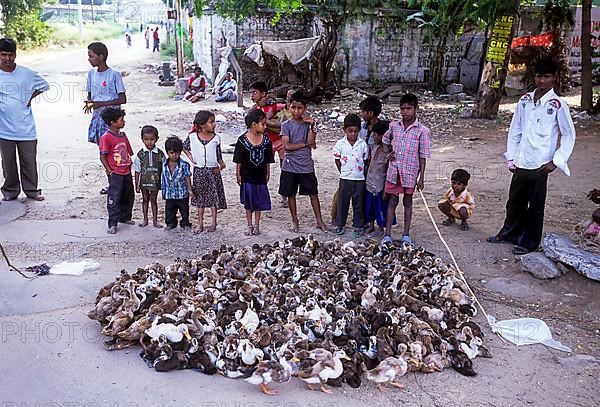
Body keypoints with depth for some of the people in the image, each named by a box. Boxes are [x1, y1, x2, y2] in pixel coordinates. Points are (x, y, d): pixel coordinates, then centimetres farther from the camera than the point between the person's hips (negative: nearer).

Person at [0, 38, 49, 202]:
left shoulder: (26, 73, 0)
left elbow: (44, 85, 15)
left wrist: (30, 97, 5)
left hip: (26, 126, 0)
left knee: (29, 161, 6)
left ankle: (31, 190, 20)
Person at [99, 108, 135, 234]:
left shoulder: (123, 136, 10)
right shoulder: (106, 138, -13)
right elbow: (102, 157, -13)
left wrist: (129, 166, 10)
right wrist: (109, 171, -15)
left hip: (126, 172, 8)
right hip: (115, 174, -8)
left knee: (128, 196, 17)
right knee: (114, 198, -6)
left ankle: (125, 217, 35)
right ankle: (112, 224, -1)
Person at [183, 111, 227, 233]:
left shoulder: (216, 138, -3)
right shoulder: (192, 137, -4)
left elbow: (218, 155, 1)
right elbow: (184, 147, 13)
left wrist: (221, 164, -15)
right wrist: (190, 156, 1)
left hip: (212, 171, 0)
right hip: (198, 171, 0)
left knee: (214, 196, 4)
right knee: (200, 197, 9)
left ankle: (213, 223, 16)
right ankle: (200, 224, 18)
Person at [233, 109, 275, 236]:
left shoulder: (266, 139, -3)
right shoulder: (242, 140, -11)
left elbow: (268, 160, 5)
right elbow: (238, 160, -5)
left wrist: (268, 174, 7)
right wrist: (238, 174, -4)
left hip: (260, 175, 2)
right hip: (247, 175, -2)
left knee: (259, 201, 9)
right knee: (248, 201, 9)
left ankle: (256, 225, 22)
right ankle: (249, 225, 21)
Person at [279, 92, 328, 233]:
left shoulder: (308, 123, 1)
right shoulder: (286, 125, -2)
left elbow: (313, 144, -11)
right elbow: (287, 146, -13)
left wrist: (311, 126, -16)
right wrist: (305, 144, -10)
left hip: (307, 165, 1)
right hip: (290, 166, -1)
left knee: (313, 193, 7)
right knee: (291, 194, 9)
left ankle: (319, 220, 18)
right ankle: (295, 220, 24)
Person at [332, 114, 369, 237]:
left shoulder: (363, 144, -4)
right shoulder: (340, 144, -4)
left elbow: (365, 160, 6)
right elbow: (337, 160, 5)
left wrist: (360, 170, 2)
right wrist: (343, 171, 5)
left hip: (359, 178, 0)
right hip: (345, 178, 0)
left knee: (358, 204, 7)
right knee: (342, 202, 8)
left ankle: (358, 226, 17)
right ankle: (341, 225, 21)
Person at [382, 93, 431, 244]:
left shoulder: (422, 131, -6)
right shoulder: (394, 126, 3)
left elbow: (423, 156, -5)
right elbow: (385, 139, 23)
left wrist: (421, 177, -6)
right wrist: (389, 152, 5)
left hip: (410, 172, -2)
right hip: (393, 170, 2)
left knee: (407, 202, 10)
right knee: (392, 202, 6)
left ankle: (406, 235, 19)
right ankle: (387, 235, 10)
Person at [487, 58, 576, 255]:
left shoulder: (558, 105, -8)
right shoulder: (525, 100, 5)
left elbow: (569, 135, -4)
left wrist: (556, 161, -10)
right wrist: (511, 157, 6)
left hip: (540, 165, -4)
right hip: (520, 163, 4)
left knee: (535, 206, 7)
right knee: (515, 201, 17)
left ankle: (529, 242, 20)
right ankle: (509, 233, 34)